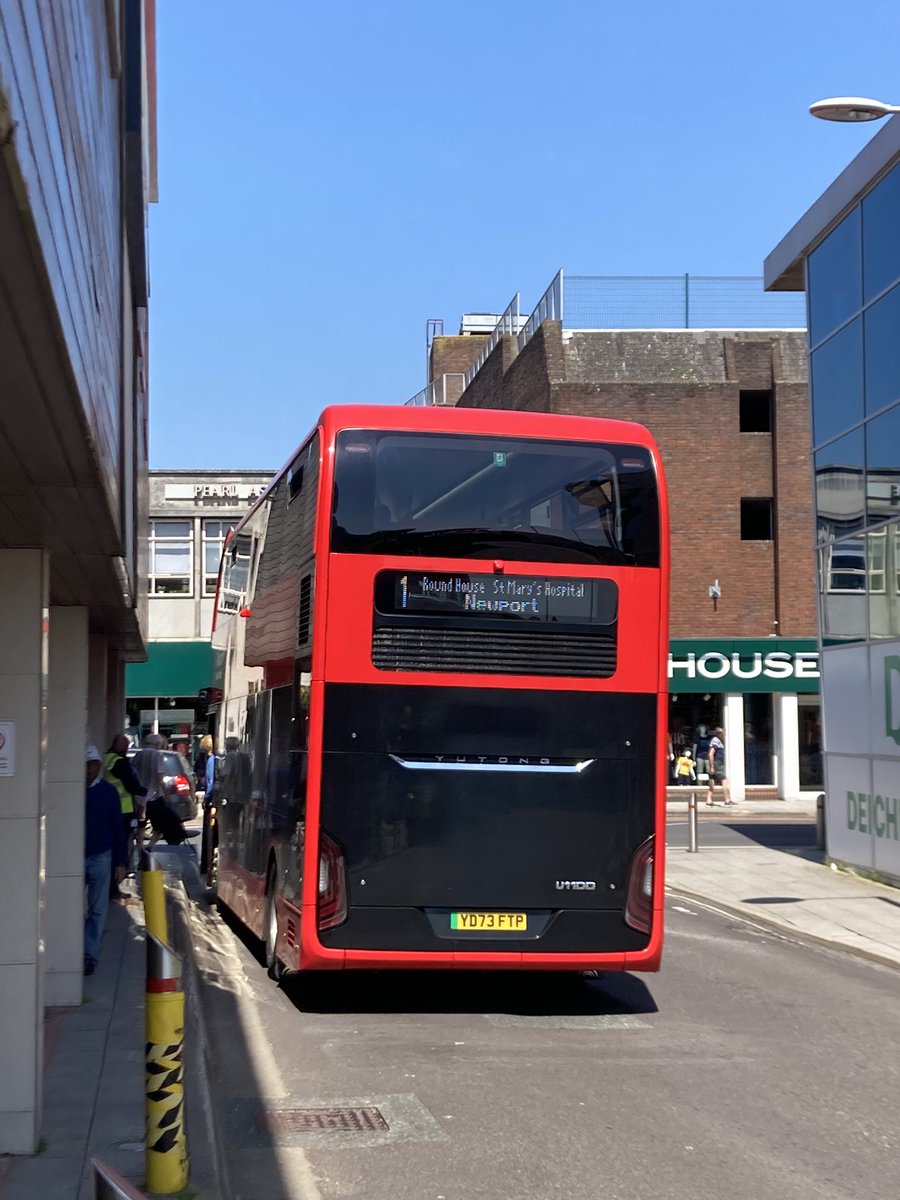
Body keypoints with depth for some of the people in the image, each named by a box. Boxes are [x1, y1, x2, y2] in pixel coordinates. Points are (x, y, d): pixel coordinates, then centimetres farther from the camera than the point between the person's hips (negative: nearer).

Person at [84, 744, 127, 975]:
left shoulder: (108, 792, -1)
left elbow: (117, 828, 3)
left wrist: (120, 862, 0)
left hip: (100, 858, 0)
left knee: (98, 910, 4)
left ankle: (91, 956, 10)